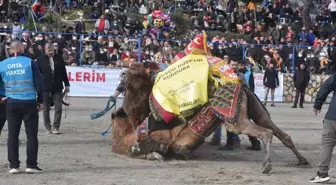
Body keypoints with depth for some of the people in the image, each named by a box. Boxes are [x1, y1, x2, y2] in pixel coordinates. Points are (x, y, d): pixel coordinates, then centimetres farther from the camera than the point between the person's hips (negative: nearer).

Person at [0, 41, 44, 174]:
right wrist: (40, 100, 4)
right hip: (29, 103, -3)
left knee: (12, 135, 8)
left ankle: (13, 165, 7)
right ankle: (31, 165, 2)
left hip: (11, 103, 3)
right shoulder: (29, 62, -4)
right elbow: (38, 83, -5)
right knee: (31, 135, 4)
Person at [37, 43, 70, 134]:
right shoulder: (41, 60, -1)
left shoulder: (59, 59, 6)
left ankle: (56, 127, 4)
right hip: (45, 88, -1)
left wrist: (67, 85, 10)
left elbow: (64, 72, 11)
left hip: (57, 88, 1)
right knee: (46, 109, 6)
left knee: (58, 108, -4)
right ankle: (48, 127, 17)